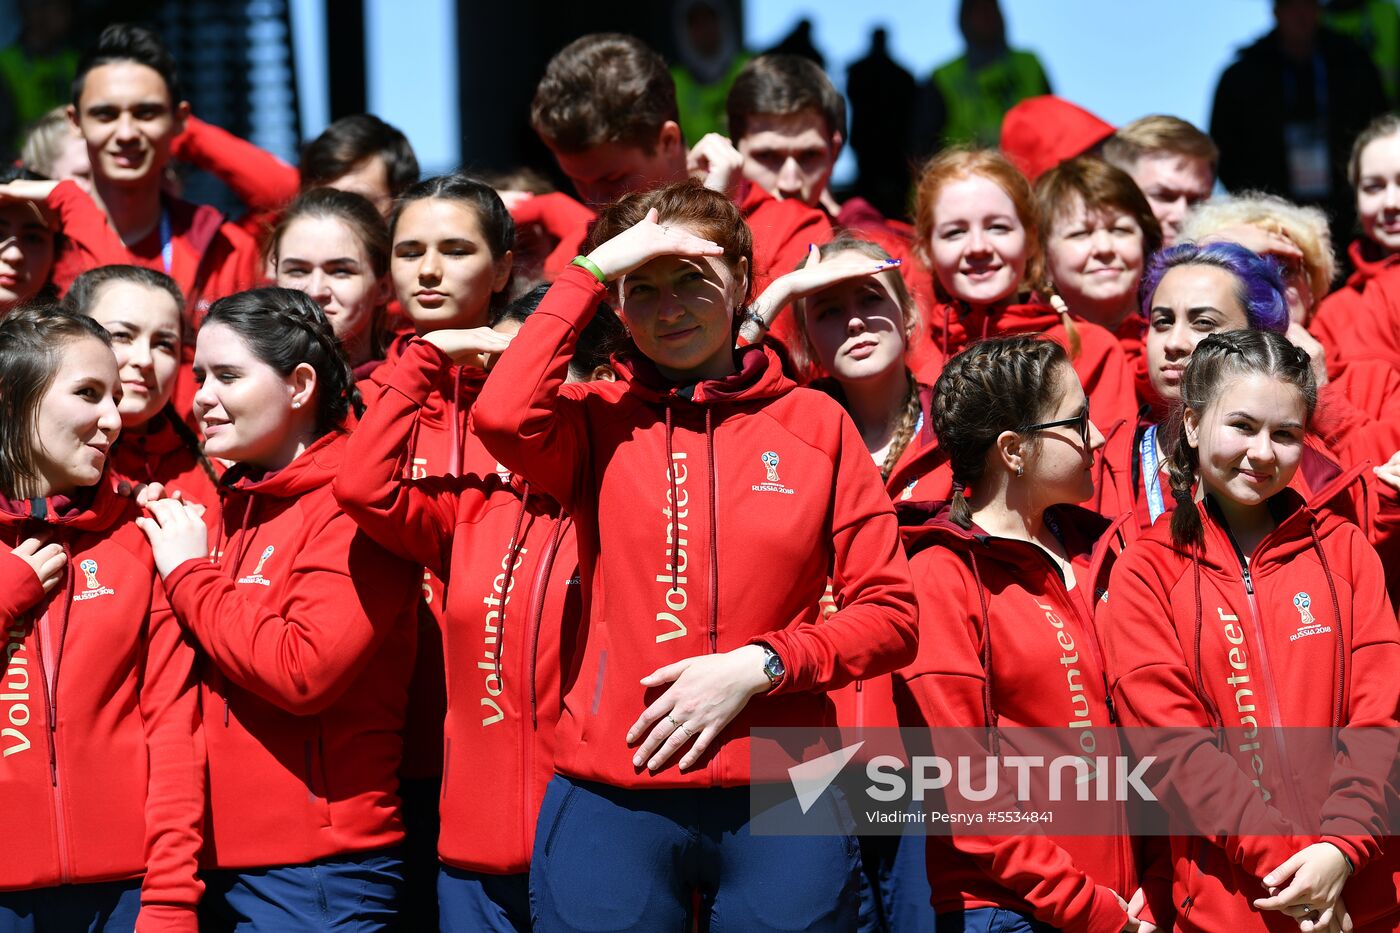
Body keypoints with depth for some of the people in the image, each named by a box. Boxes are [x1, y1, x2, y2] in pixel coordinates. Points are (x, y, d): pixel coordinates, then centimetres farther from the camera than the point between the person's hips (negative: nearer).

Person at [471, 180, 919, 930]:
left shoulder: (813, 425, 7)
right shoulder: (599, 425, 6)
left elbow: (889, 614, 5)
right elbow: (503, 417, -18)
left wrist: (759, 666, -10)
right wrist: (591, 272, -9)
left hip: (779, 805, 1)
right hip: (612, 799, 0)